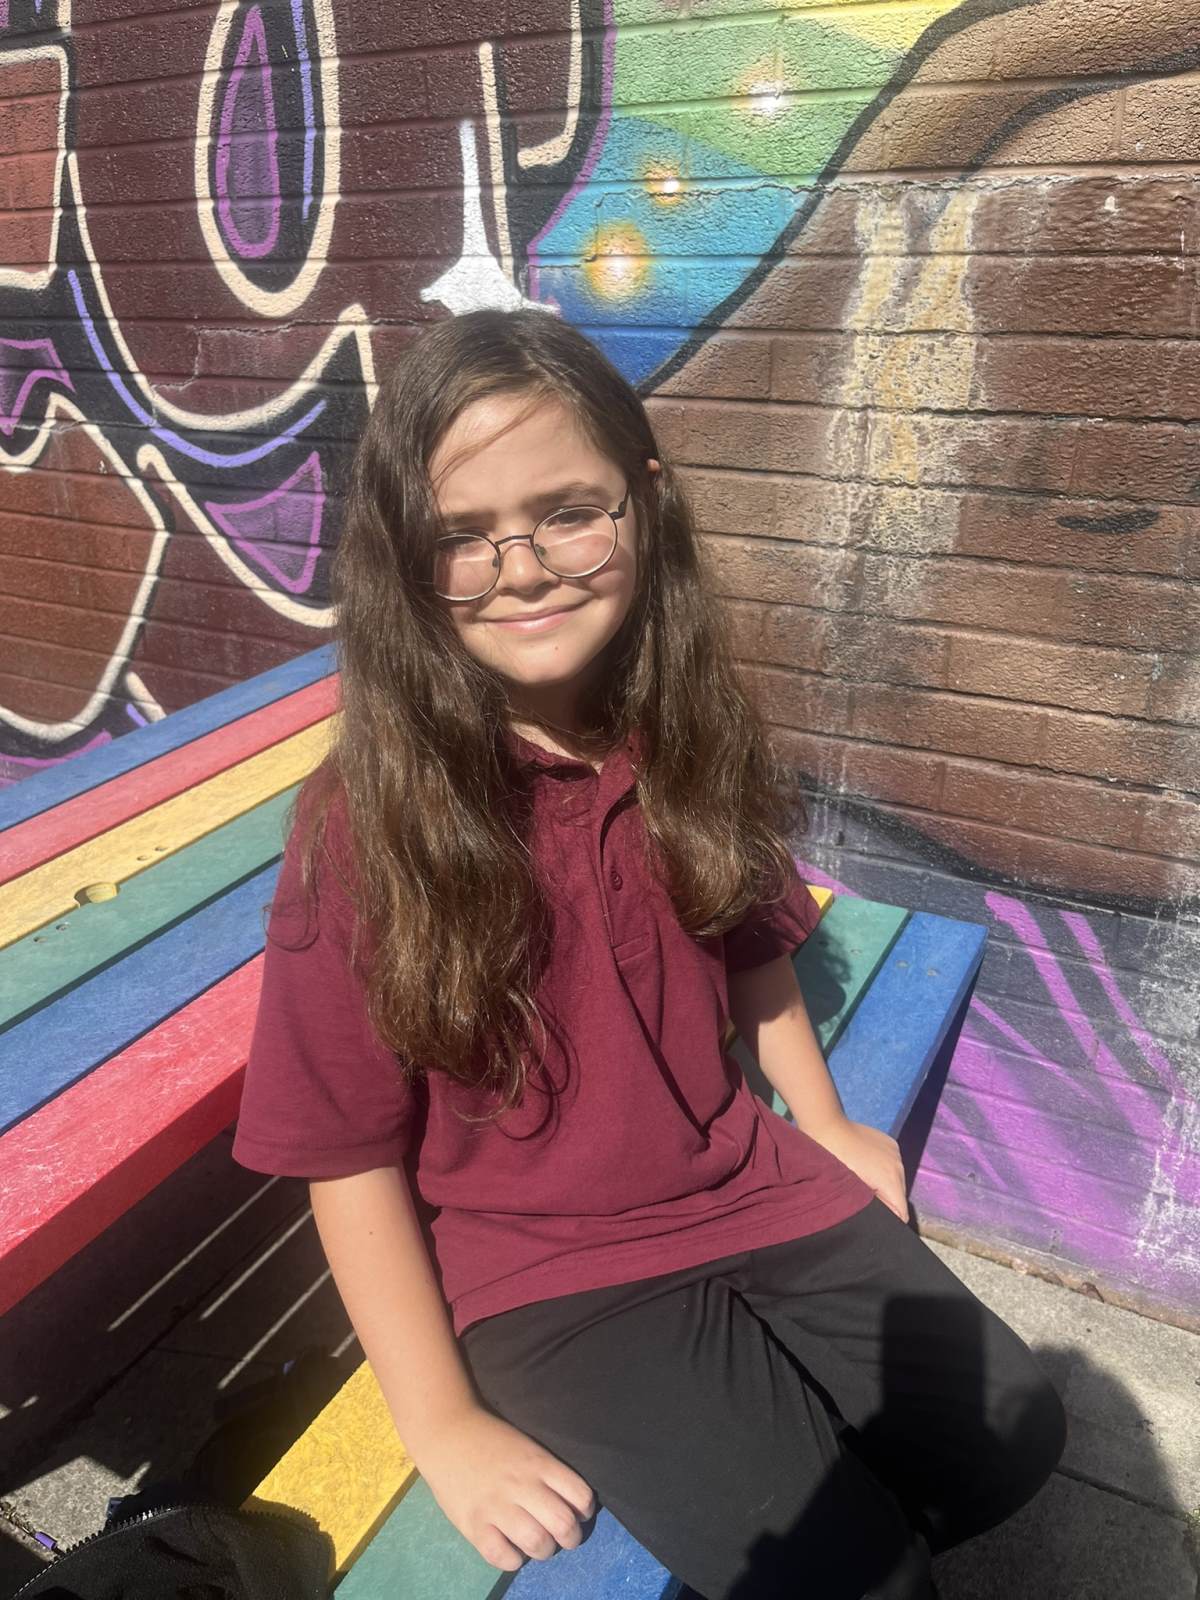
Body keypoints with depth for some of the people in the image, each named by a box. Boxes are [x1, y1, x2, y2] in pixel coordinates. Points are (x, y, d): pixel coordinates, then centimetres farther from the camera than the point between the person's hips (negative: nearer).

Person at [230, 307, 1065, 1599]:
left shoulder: (691, 740, -6)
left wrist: (822, 1121, 13)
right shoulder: (368, 827, -21)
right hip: (543, 1276, -4)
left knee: (1009, 1435, 6)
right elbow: (352, 1158, -16)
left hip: (747, 1191, 5)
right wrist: (446, 1430, -12)